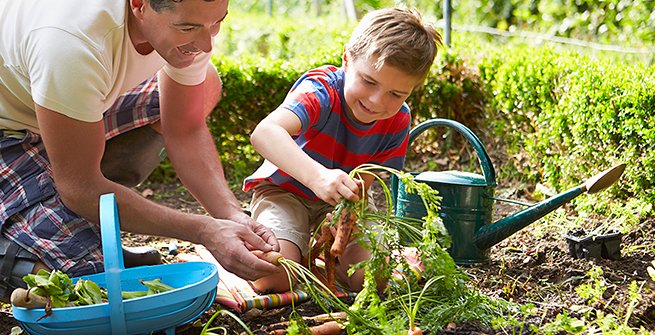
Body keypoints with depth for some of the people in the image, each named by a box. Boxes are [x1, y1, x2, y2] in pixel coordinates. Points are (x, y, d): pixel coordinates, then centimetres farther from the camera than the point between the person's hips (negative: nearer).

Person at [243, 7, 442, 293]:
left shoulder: (397, 121, -14)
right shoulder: (321, 90, -32)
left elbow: (362, 184, -13)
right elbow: (264, 133, -52)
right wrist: (317, 176, -67)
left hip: (341, 200, 4)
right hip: (285, 189, -4)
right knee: (274, 277, -27)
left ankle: (314, 253, 14)